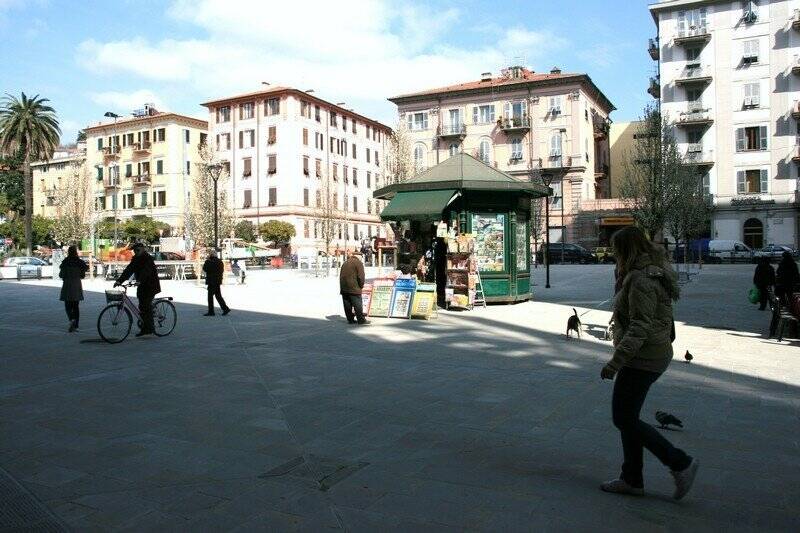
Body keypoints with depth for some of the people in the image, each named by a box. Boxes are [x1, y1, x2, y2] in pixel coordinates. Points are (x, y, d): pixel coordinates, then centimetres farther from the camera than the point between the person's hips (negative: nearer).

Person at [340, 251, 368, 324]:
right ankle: (361, 320, 2)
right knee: (357, 305, -2)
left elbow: (341, 275, 19)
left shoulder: (345, 263, 19)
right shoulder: (358, 263, -4)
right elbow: (361, 276, -13)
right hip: (354, 288, -7)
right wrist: (361, 285, 0)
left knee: (347, 305, 8)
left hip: (344, 288, 7)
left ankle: (350, 319, 11)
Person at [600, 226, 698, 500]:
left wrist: (615, 362, -25)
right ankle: (631, 480, 22)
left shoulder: (641, 281, -20)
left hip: (642, 359, -11)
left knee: (624, 419, -2)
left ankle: (680, 463, 6)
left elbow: (640, 328, -25)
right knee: (627, 417, 14)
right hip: (654, 354, 11)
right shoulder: (653, 273, 13)